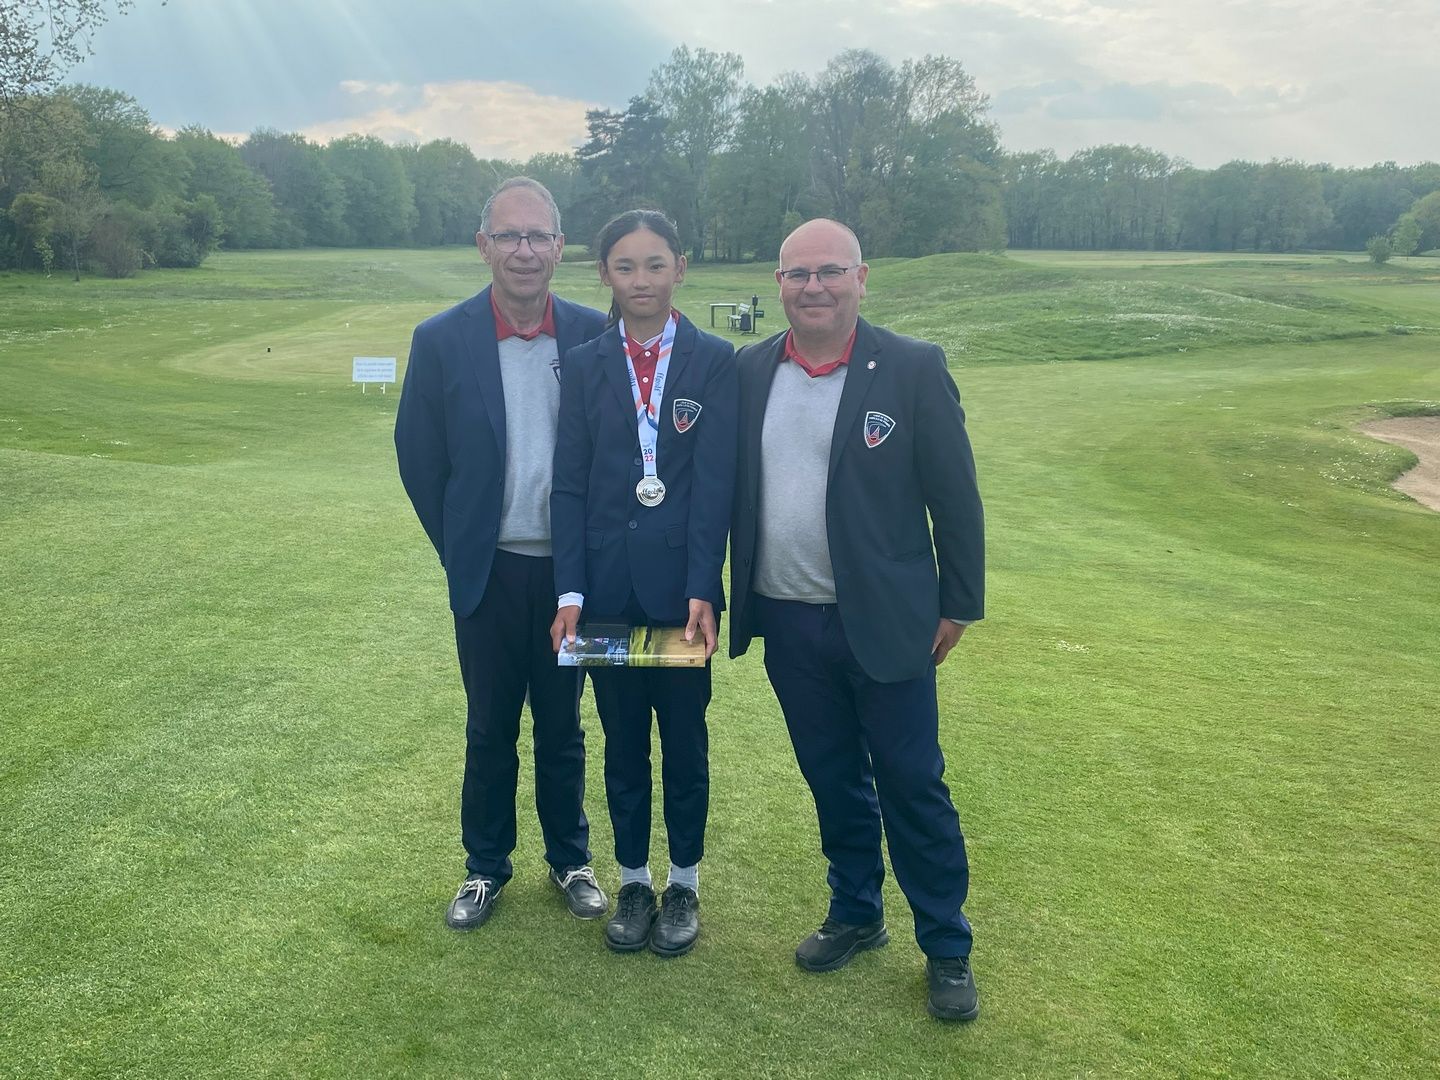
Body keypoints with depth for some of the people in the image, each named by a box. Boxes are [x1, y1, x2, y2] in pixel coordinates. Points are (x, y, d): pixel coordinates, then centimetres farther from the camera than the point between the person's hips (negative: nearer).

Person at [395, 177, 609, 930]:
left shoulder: (594, 335, -4)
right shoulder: (442, 340, -7)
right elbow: (417, 457, 1)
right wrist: (459, 549, 4)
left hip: (571, 570, 1)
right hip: (490, 572, 0)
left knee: (563, 727, 14)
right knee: (490, 730, 13)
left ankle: (570, 860, 33)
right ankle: (485, 866, 31)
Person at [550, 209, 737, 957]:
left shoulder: (714, 362, -2)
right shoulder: (584, 366, 4)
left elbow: (714, 483, -8)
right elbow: (569, 486, 0)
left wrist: (702, 592, -15)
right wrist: (570, 593, -8)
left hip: (681, 585, -1)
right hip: (608, 585, 2)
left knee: (685, 739, 11)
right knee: (622, 742, 13)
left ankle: (684, 885, 29)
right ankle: (633, 882, 30)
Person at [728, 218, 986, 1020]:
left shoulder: (913, 368, -8)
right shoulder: (750, 372, 3)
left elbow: (954, 495, -5)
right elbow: (729, 488, 8)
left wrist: (960, 604, -3)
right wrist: (725, 597, 6)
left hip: (883, 620, -3)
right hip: (787, 622, 4)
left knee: (912, 786, 6)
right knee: (833, 782, 17)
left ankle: (948, 949, 23)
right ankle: (856, 915, 36)